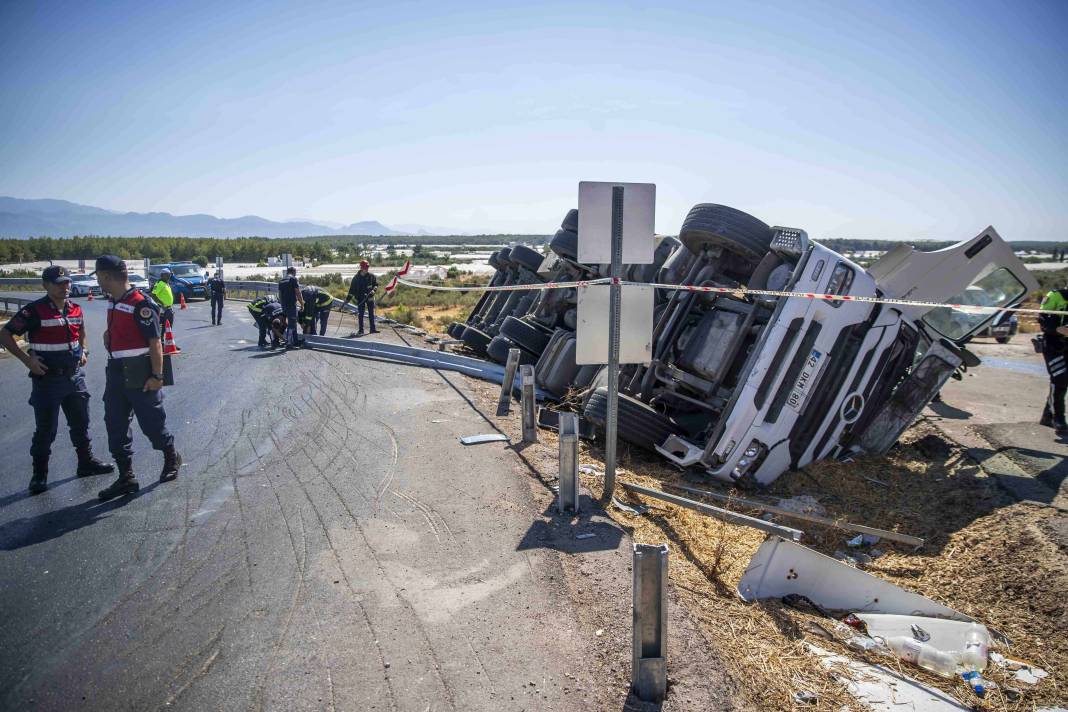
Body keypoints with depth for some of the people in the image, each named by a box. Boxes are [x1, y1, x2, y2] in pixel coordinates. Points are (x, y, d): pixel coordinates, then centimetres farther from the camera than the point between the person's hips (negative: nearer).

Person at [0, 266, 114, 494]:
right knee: (46, 429, 1)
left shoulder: (75, 310, 6)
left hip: (74, 375, 6)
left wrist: (83, 350, 10)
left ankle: (86, 462, 31)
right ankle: (39, 475, 14)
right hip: (47, 379, -6)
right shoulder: (34, 311, -13)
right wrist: (27, 359, -18)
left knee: (81, 423, 16)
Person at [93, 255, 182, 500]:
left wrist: (157, 376, -19)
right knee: (115, 426, 8)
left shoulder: (141, 305, -17)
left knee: (152, 423, 4)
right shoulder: (113, 302, 9)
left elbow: (155, 343, -18)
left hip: (140, 377, -8)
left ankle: (171, 458, 30)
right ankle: (126, 477, 15)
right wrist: (109, 334, 10)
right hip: (116, 373, 8)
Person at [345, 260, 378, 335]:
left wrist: (373, 290, -12)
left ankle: (372, 329, 10)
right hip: (360, 298, -1)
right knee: (360, 314, 3)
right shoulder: (356, 277, -2)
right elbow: (352, 288, 2)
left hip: (370, 297, 1)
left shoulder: (371, 276, -1)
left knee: (371, 314, 3)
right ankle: (361, 330, 10)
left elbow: (376, 284, 8)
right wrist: (348, 298, -1)